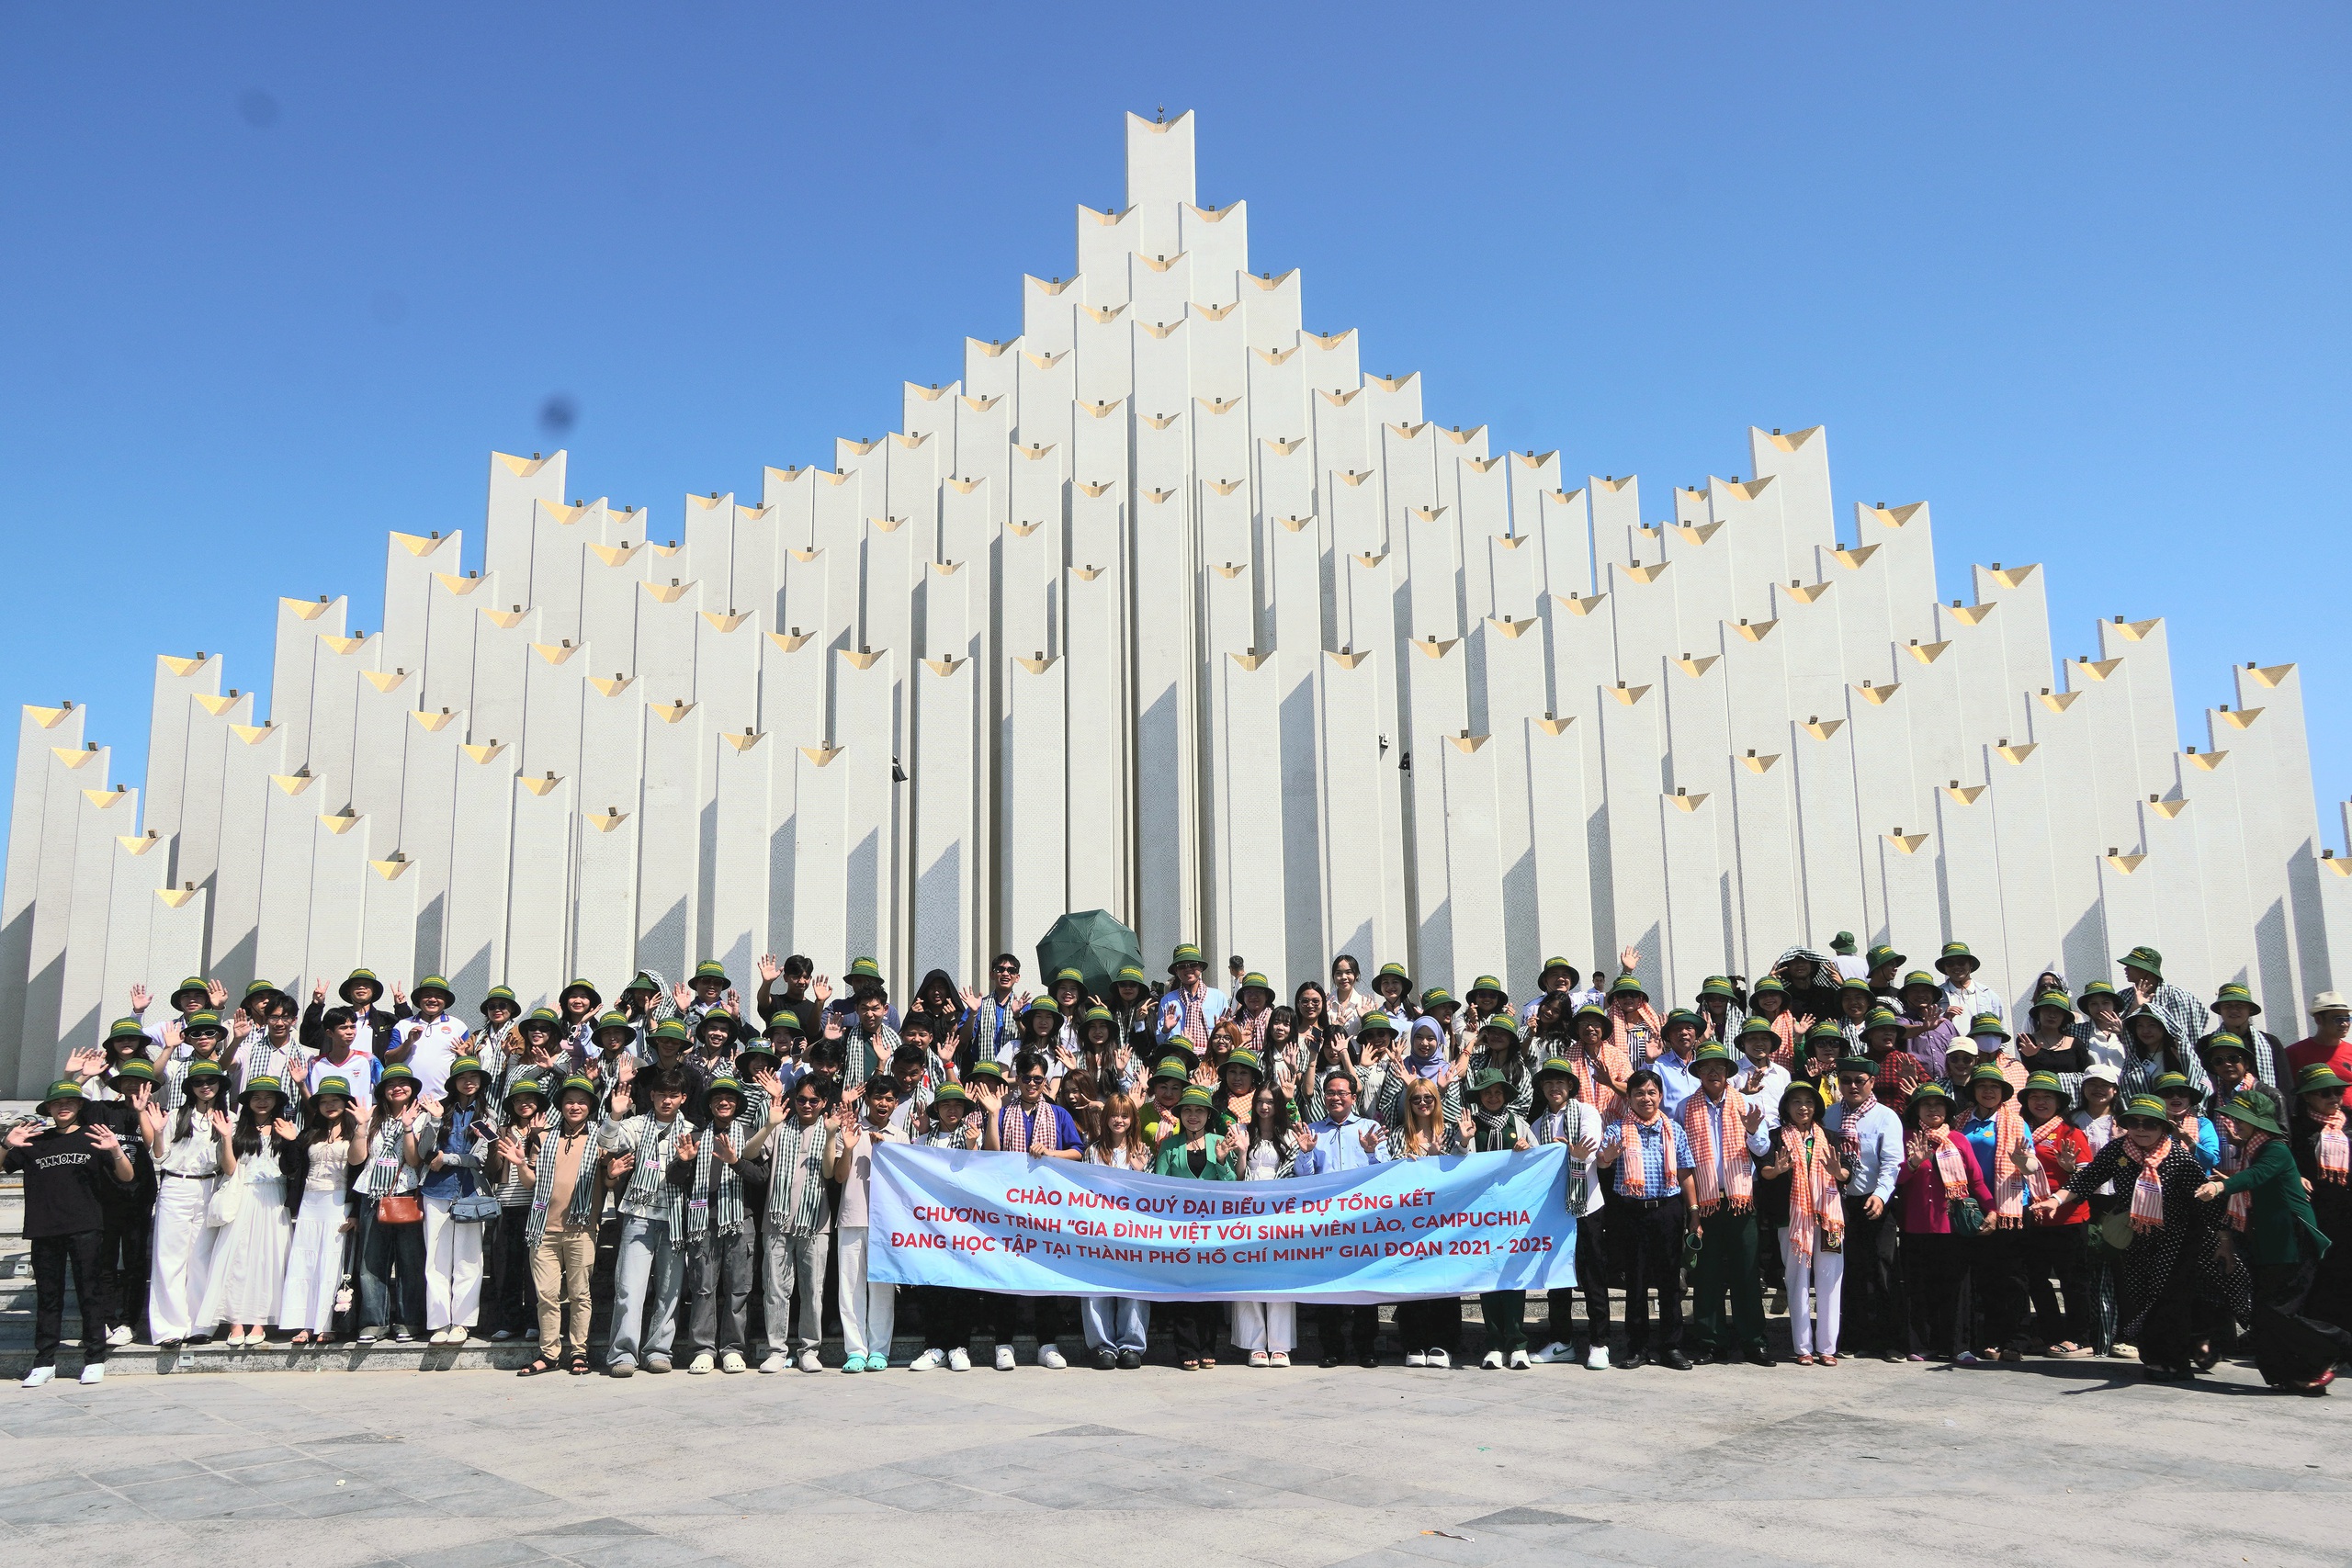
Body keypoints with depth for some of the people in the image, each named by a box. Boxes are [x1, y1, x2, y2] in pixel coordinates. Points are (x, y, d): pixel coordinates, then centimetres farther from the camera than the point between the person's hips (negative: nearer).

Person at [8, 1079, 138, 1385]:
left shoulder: (93, 1137, 4)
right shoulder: (35, 1141, 10)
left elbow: (127, 1177, 1)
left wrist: (115, 1151, -18)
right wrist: (7, 1145, -7)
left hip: (85, 1230, -3)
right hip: (44, 1230, 3)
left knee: (89, 1292, 0)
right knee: (47, 1295, 8)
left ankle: (95, 1360, 6)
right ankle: (44, 1362, 16)